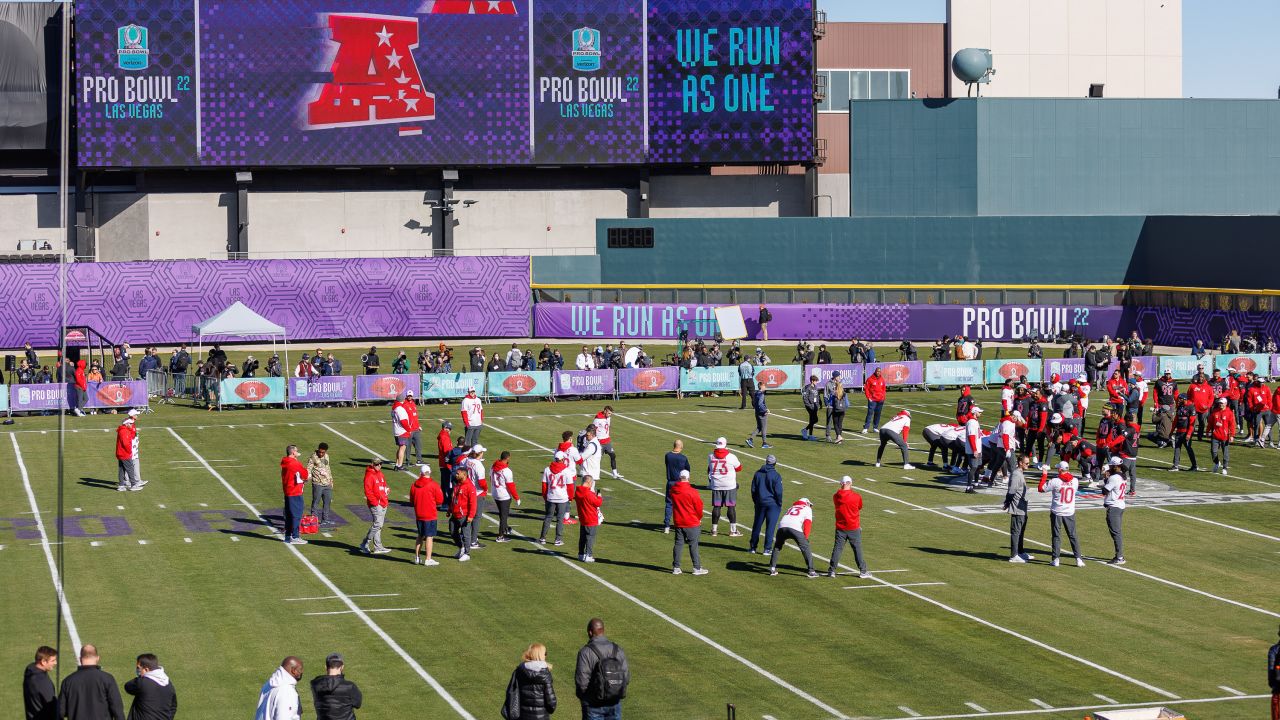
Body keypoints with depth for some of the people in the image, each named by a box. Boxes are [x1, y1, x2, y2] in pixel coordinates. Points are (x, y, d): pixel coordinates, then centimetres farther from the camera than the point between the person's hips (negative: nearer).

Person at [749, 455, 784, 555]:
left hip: (760, 503, 4)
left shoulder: (758, 474, 2)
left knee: (757, 525, 13)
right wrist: (779, 505, 1)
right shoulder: (776, 476, -12)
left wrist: (755, 501, 18)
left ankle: (753, 547, 19)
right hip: (773, 504, -4)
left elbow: (753, 489, 7)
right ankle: (767, 548, 1)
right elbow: (778, 492, -11)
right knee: (770, 527, 1)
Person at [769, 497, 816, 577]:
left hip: (782, 526, 4)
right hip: (795, 528, -4)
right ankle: (811, 571, 2)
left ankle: (772, 568, 20)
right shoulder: (807, 509, 25)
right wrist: (805, 537, 5)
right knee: (806, 549, 5)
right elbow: (807, 523, 10)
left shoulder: (791, 508, 39)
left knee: (777, 547, 24)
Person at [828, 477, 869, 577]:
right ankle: (862, 571, 12)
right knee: (857, 549, 7)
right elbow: (859, 509, 3)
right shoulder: (856, 497, -11)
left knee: (837, 548, 9)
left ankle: (832, 570, 9)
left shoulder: (836, 497, -4)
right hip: (854, 528, -2)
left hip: (840, 528, 2)